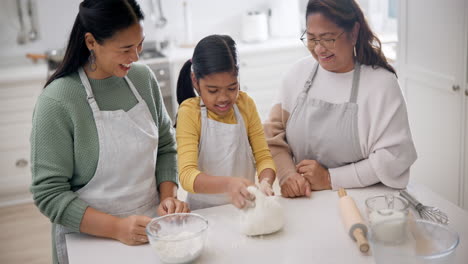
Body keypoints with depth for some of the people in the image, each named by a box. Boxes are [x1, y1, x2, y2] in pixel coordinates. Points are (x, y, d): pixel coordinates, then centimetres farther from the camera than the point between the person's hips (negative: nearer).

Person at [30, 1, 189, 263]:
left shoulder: (144, 78, -4)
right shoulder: (56, 102, -18)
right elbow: (49, 193, -17)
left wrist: (168, 196, -8)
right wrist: (116, 227, -24)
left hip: (150, 229, 5)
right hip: (89, 242, -4)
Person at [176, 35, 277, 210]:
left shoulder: (245, 104, 2)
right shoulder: (190, 112, -10)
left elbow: (263, 156, 2)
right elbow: (187, 175, -20)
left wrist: (265, 181, -22)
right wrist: (228, 184, -39)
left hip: (245, 206, 3)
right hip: (205, 210, -3)